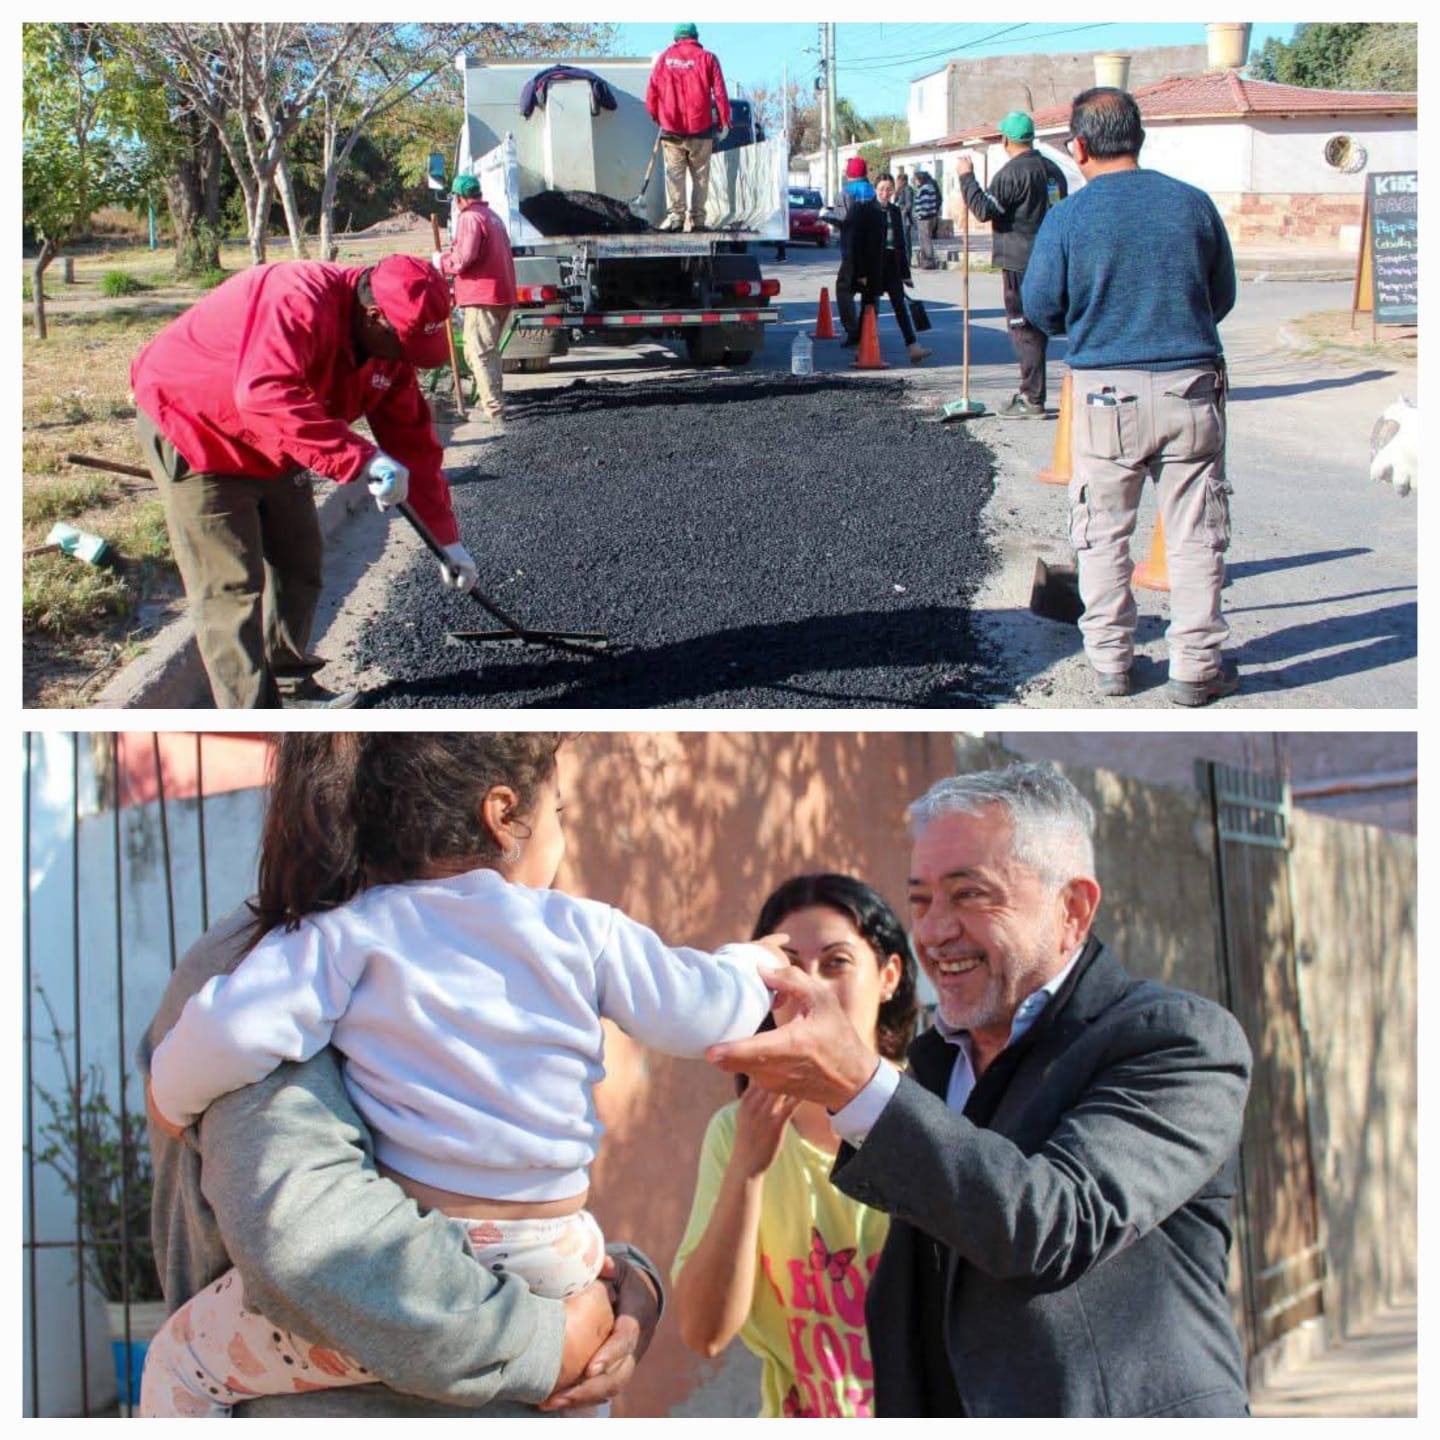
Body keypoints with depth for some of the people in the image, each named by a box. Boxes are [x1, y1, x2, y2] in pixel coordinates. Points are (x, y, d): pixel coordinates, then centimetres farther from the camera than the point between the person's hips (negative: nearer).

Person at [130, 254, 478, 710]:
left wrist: (448, 539, 0)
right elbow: (264, 393, -50)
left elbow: (414, 442, 0)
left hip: (270, 449, 9)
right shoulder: (298, 302, -34)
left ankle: (288, 686, 31)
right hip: (193, 428, -9)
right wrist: (362, 458, -52)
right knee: (230, 585, -11)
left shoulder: (389, 349, -7)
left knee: (298, 563, 14)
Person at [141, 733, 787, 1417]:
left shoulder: (350, 936, -5)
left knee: (182, 1361, 16)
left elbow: (230, 1031, -16)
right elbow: (697, 1010, 7)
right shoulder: (579, 931, 1)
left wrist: (173, 1099, 5)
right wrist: (750, 965, 29)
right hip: (553, 1270, 3)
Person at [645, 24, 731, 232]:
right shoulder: (707, 58, 3)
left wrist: (657, 116, 19)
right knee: (700, 175, 4)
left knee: (674, 173, 1)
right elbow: (720, 93, -1)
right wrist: (724, 122, 4)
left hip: (672, 128, 1)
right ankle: (696, 219, -1)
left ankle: (674, 215, -10)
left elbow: (652, 92, 6)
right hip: (701, 128, -1)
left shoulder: (664, 58, 7)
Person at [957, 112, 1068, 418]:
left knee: (1024, 331, -6)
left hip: (1020, 262, -9)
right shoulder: (1053, 170, 13)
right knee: (1036, 327, 16)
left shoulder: (1013, 172, -15)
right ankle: (1031, 393, 23)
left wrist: (967, 177, -9)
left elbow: (985, 210, -19)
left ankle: (1032, 401, -6)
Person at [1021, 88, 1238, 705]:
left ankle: (1110, 658, 18)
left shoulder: (1068, 218, -6)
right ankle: (1196, 665, 10)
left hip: (1107, 392, -1)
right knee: (1194, 532, 7)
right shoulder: (1194, 204, 0)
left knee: (1103, 532, 13)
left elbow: (1039, 307, 1)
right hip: (1192, 385, 1)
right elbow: (1223, 297, 10)